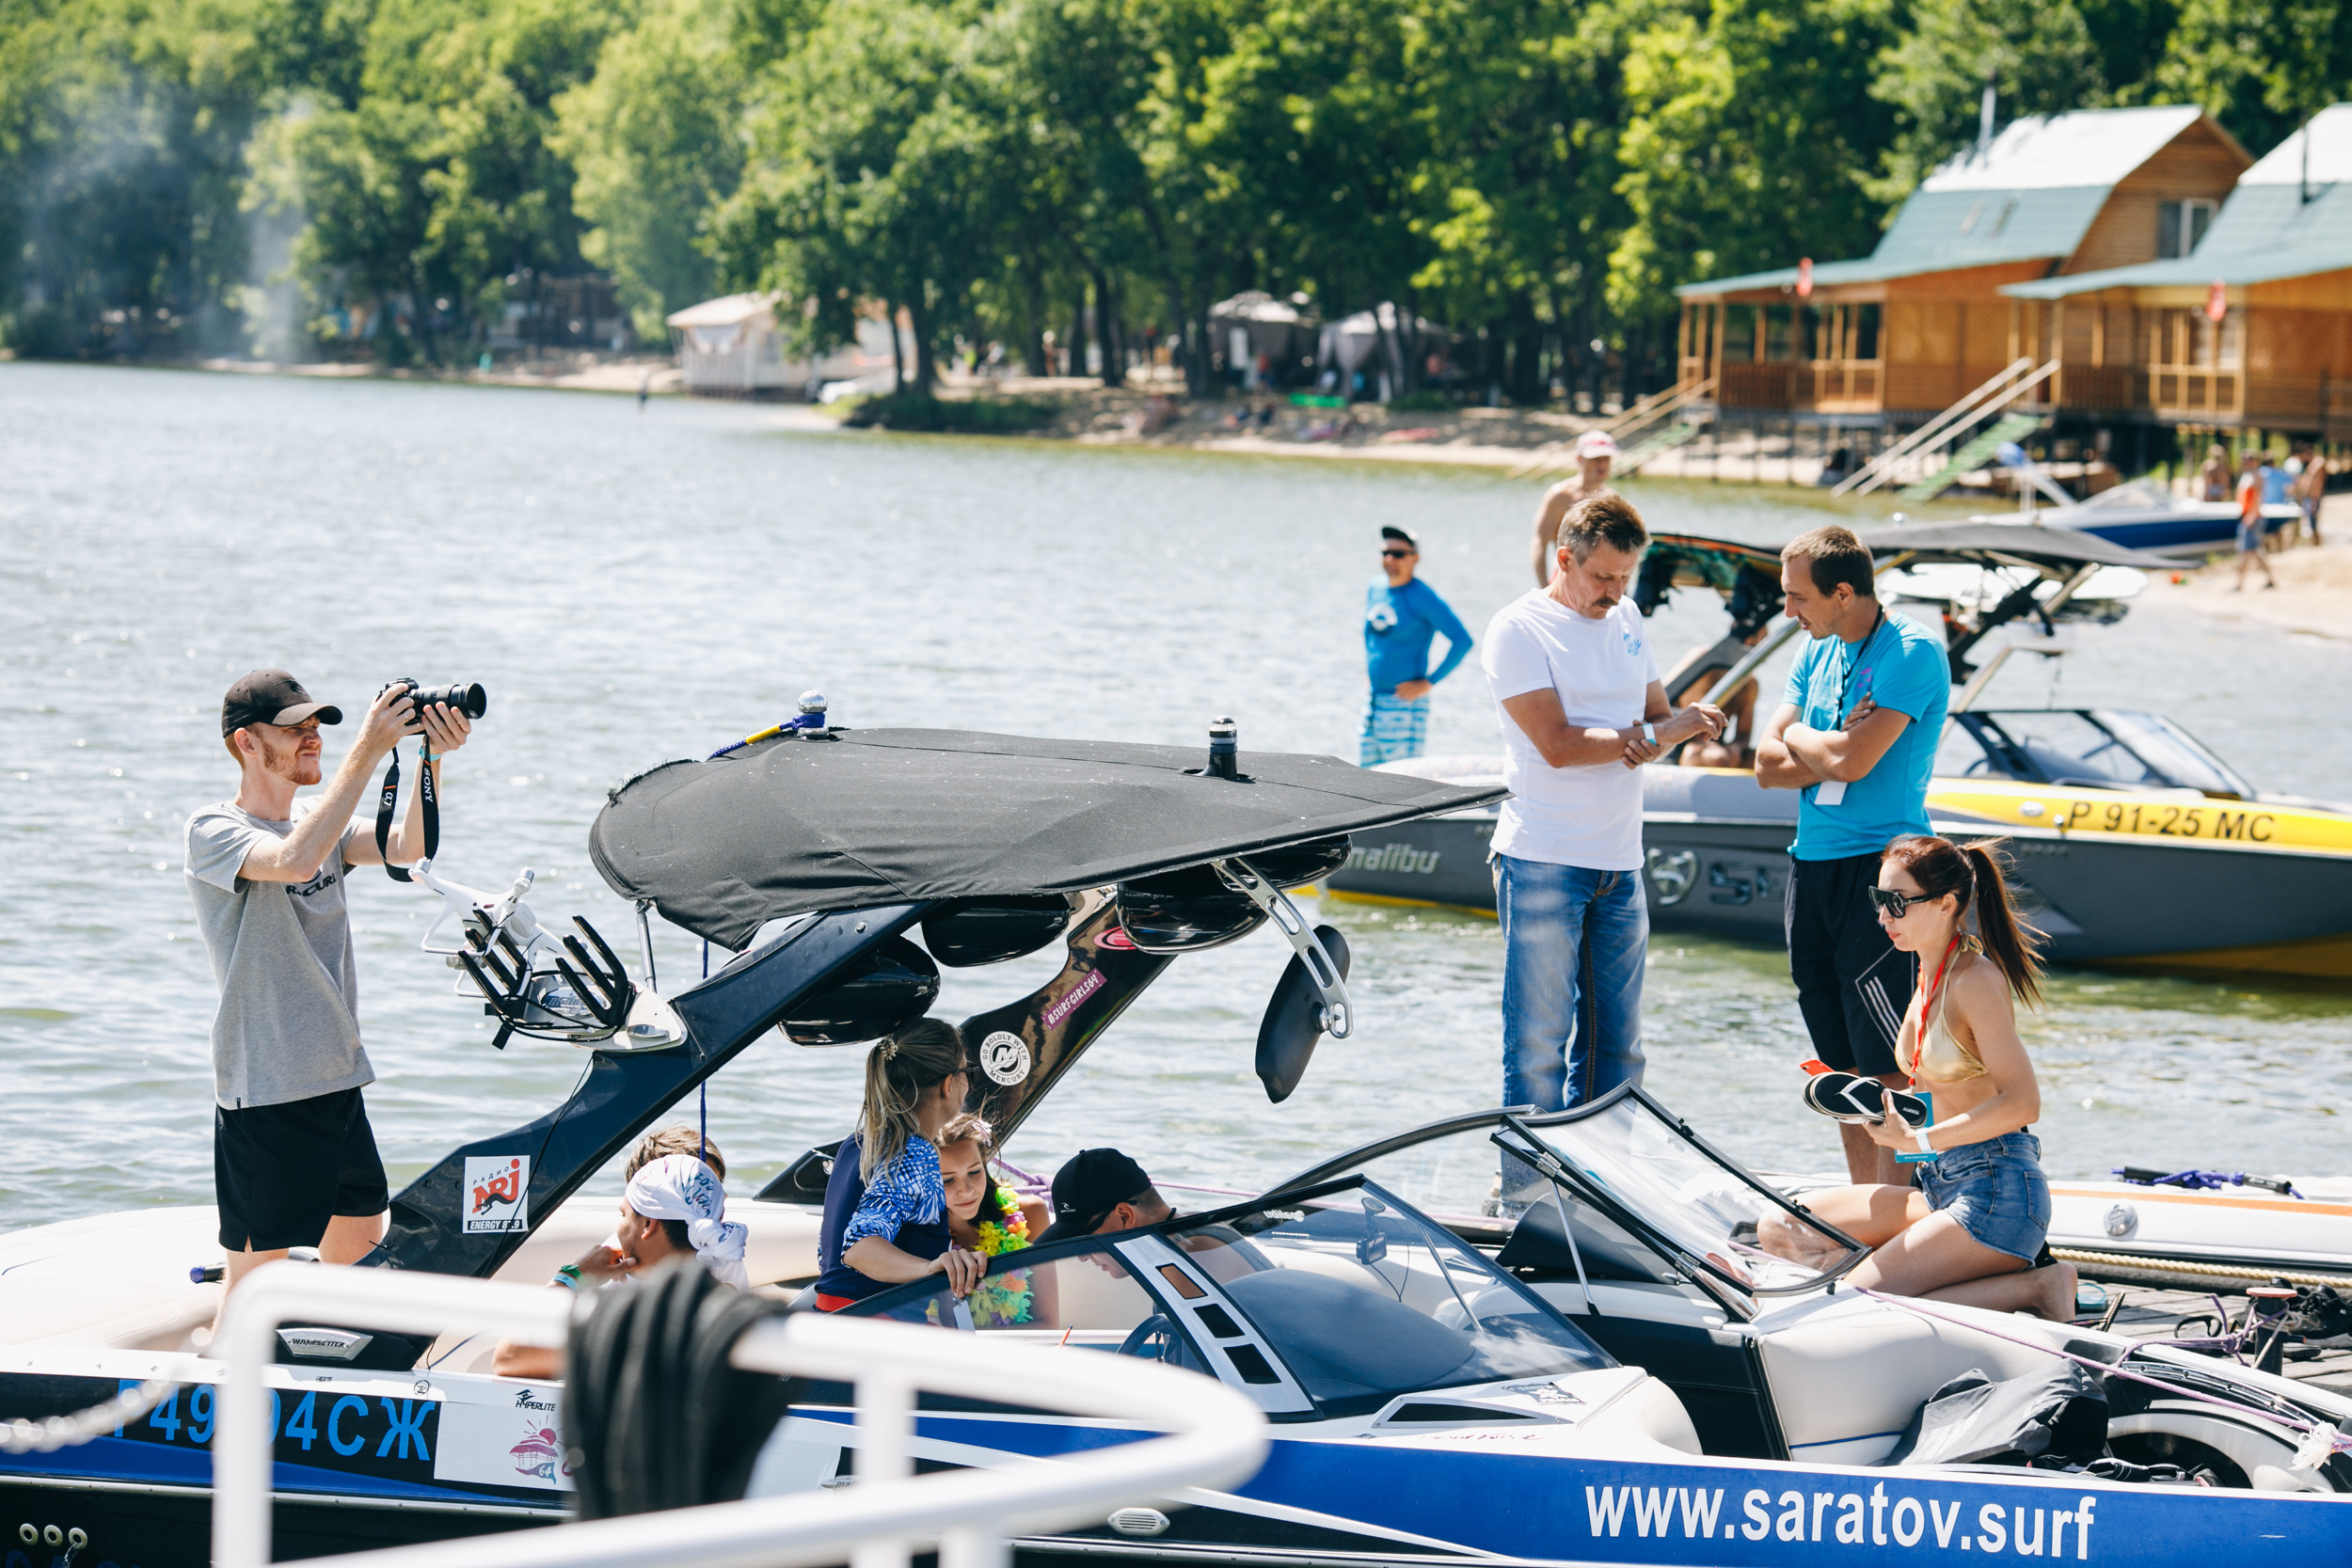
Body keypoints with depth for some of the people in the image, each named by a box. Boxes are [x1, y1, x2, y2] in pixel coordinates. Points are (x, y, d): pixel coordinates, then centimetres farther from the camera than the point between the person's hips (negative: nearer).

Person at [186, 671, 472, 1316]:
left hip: (339, 1078, 8)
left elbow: (405, 849, -3)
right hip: (264, 1091, -8)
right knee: (256, 1271, -5)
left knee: (360, 1249, 15)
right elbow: (294, 861, -30)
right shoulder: (212, 832, -11)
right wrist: (366, 752, -31)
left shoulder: (318, 821, 12)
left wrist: (431, 759, -18)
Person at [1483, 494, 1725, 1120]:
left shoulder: (1626, 619, 14)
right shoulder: (1518, 629, -7)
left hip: (1620, 864, 6)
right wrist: (1655, 734, -17)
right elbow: (1558, 744, -16)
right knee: (1539, 1044, -4)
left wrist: (1683, 724, -10)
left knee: (1617, 1050, 7)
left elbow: (1658, 714, 14)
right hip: (1542, 860, -6)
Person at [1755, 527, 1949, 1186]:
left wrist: (1799, 738, -1)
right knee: (1845, 1069, 11)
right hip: (1812, 867, 8)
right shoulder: (1817, 652, 14)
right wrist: (1831, 749, -11)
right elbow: (1768, 765, 7)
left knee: (1889, 1070, -8)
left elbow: (1852, 760, -20)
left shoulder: (1913, 651, -11)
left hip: (1878, 866, -8)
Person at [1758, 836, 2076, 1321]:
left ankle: (2034, 1287, -7)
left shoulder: (1976, 981, -13)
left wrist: (1919, 1140, -16)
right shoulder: (1930, 977, 15)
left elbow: (2022, 1102, -21)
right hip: (1941, 1187, 10)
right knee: (1779, 1231, 1)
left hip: (1998, 1192, -10)